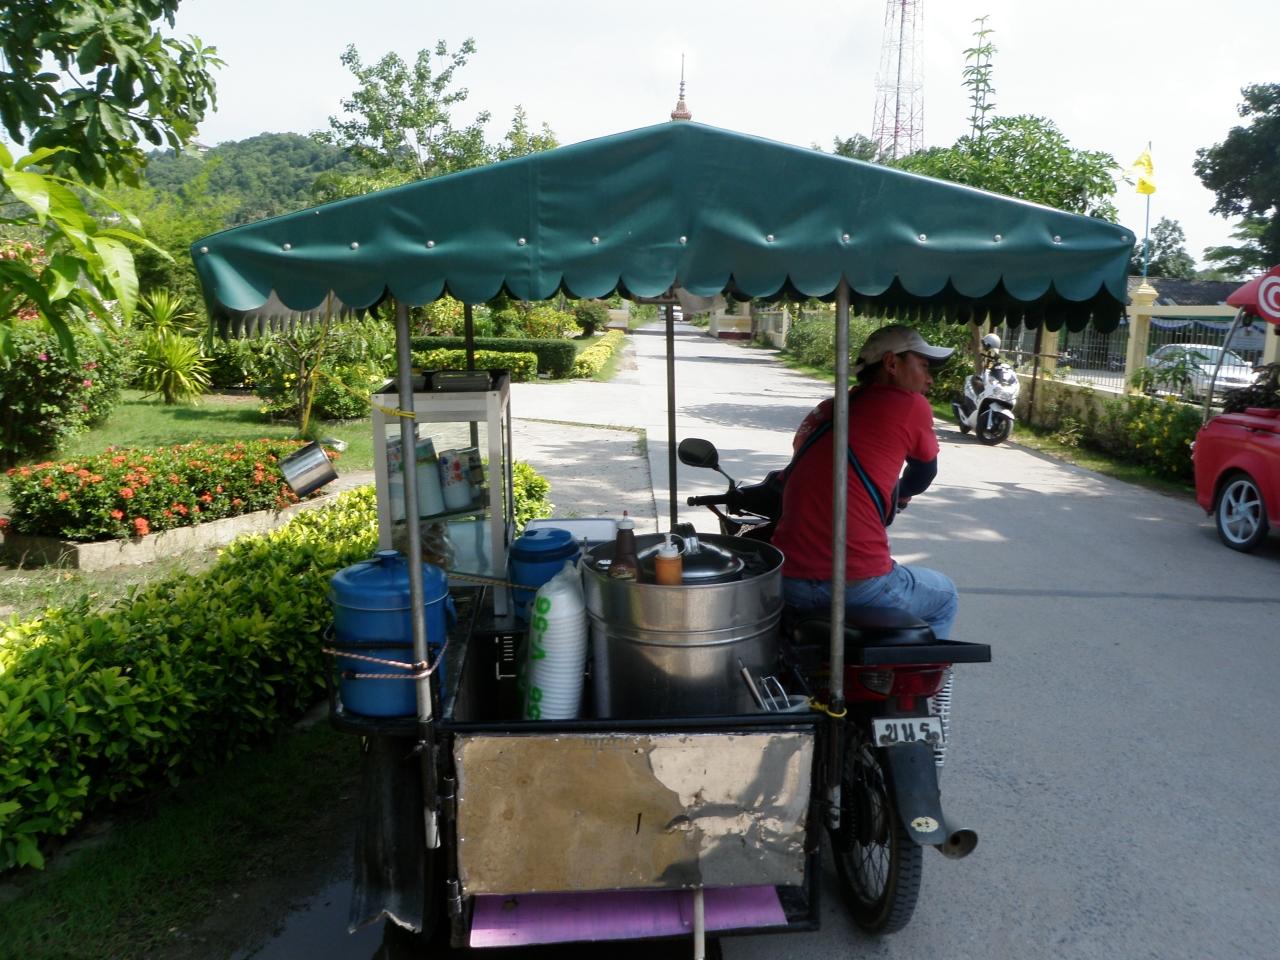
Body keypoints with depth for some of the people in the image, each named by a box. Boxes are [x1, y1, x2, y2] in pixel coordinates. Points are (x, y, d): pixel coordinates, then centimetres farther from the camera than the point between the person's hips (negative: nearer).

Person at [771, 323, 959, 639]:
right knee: (945, 598, 24)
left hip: (787, 581, 6)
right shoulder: (911, 406, -1)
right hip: (858, 585, -6)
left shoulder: (823, 410, 16)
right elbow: (925, 473, 17)